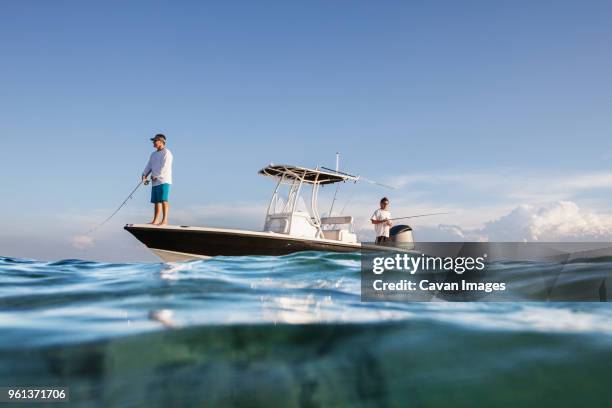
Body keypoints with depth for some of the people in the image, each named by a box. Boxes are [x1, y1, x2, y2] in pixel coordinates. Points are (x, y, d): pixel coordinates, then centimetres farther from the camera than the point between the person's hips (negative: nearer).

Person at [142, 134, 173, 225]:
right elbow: (148, 166, 16)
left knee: (163, 200, -12)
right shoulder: (153, 154, 21)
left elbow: (164, 167, -14)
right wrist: (144, 175, 0)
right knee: (156, 201, 7)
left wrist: (155, 176, -12)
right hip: (155, 182, 8)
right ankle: (155, 221, 10)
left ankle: (164, 220, -14)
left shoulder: (166, 153, -5)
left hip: (164, 181, -8)